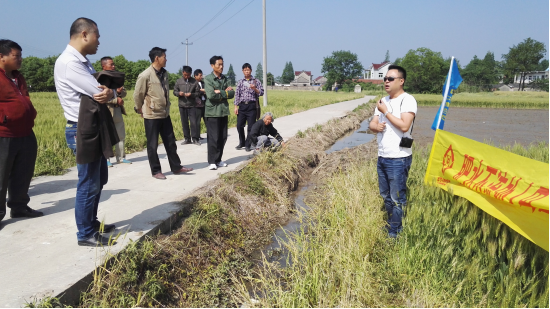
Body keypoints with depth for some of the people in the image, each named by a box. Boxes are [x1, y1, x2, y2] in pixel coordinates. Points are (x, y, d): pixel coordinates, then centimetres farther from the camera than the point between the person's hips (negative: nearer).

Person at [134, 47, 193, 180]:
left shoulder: (164, 73, 5)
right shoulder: (145, 75, -16)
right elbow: (137, 95, -9)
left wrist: (167, 107, 13)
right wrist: (140, 109, 2)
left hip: (165, 114, 7)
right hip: (152, 116, -7)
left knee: (170, 142, 12)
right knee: (153, 145, 5)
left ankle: (176, 167, 23)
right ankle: (156, 171, 16)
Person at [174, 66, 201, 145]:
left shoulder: (194, 82, -2)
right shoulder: (178, 81, 5)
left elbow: (198, 93, 1)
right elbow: (175, 91, 10)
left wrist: (191, 94, -16)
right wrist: (179, 93, -11)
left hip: (192, 105, -3)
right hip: (182, 105, 3)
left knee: (194, 122, -4)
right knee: (184, 122, 9)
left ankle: (195, 139, 8)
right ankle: (187, 138, 19)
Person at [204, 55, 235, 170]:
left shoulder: (225, 79, 11)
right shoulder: (208, 79, -6)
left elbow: (232, 93, 2)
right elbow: (211, 95, -18)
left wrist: (219, 92, -12)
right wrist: (225, 92, -7)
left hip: (224, 111, 6)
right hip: (212, 112, -6)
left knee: (223, 137, 7)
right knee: (213, 138, -5)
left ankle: (218, 160, 18)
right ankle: (212, 162, 5)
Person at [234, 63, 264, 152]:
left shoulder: (256, 81, 6)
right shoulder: (240, 82, 13)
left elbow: (261, 93, 2)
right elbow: (237, 94, 11)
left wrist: (255, 89, -17)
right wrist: (236, 106, 4)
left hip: (252, 105, -3)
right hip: (242, 105, 3)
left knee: (251, 126, -2)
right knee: (239, 125, 2)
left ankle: (248, 145, 9)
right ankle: (242, 143, 19)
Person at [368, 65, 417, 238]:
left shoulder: (407, 100, -11)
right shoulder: (383, 101, 14)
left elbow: (404, 126, -23)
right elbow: (372, 124, 12)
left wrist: (385, 112, -14)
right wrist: (376, 127, -11)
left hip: (398, 159, -8)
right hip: (382, 157, 8)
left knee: (397, 198, 1)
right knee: (385, 195, 18)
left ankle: (394, 233, 12)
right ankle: (390, 224, 33)